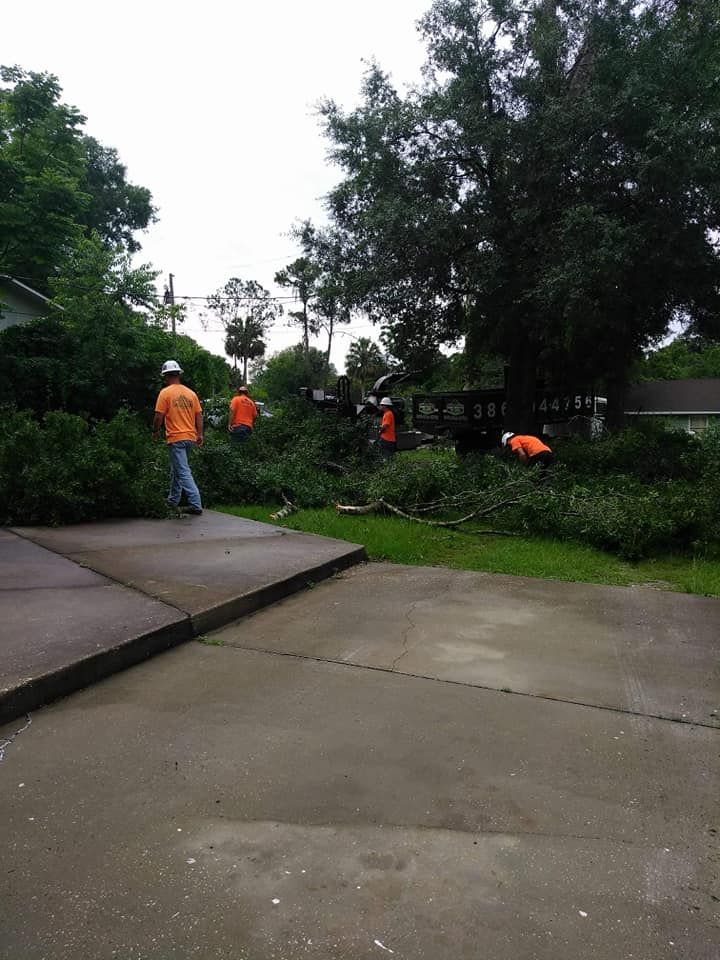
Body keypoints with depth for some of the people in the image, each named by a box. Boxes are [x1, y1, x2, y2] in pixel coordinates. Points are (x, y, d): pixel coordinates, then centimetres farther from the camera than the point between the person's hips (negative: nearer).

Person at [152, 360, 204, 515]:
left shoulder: (165, 392, -7)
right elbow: (199, 415, 7)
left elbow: (159, 416, -9)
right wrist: (200, 434, 12)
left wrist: (155, 431, 6)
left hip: (176, 438, -6)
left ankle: (196, 505, -13)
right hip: (191, 438, 6)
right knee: (176, 469, 21)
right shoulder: (191, 393, 8)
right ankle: (173, 501, 31)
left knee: (183, 472, -6)